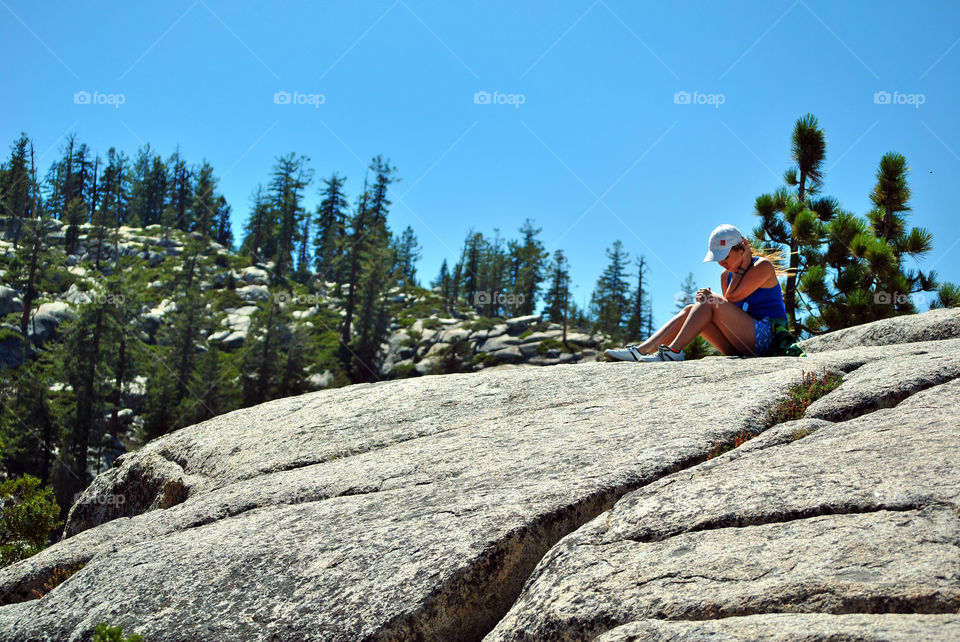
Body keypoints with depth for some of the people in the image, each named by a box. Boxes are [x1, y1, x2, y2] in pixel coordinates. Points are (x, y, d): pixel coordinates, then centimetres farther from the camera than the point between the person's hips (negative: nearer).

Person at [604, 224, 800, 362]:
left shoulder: (763, 266, -6)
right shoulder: (727, 275, 15)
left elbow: (732, 297, -15)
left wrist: (741, 266, -3)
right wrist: (707, 297, -10)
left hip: (767, 337, -7)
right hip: (740, 346, 7)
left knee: (710, 303, -21)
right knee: (690, 310, -8)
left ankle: (674, 351, -29)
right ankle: (641, 350, -22)